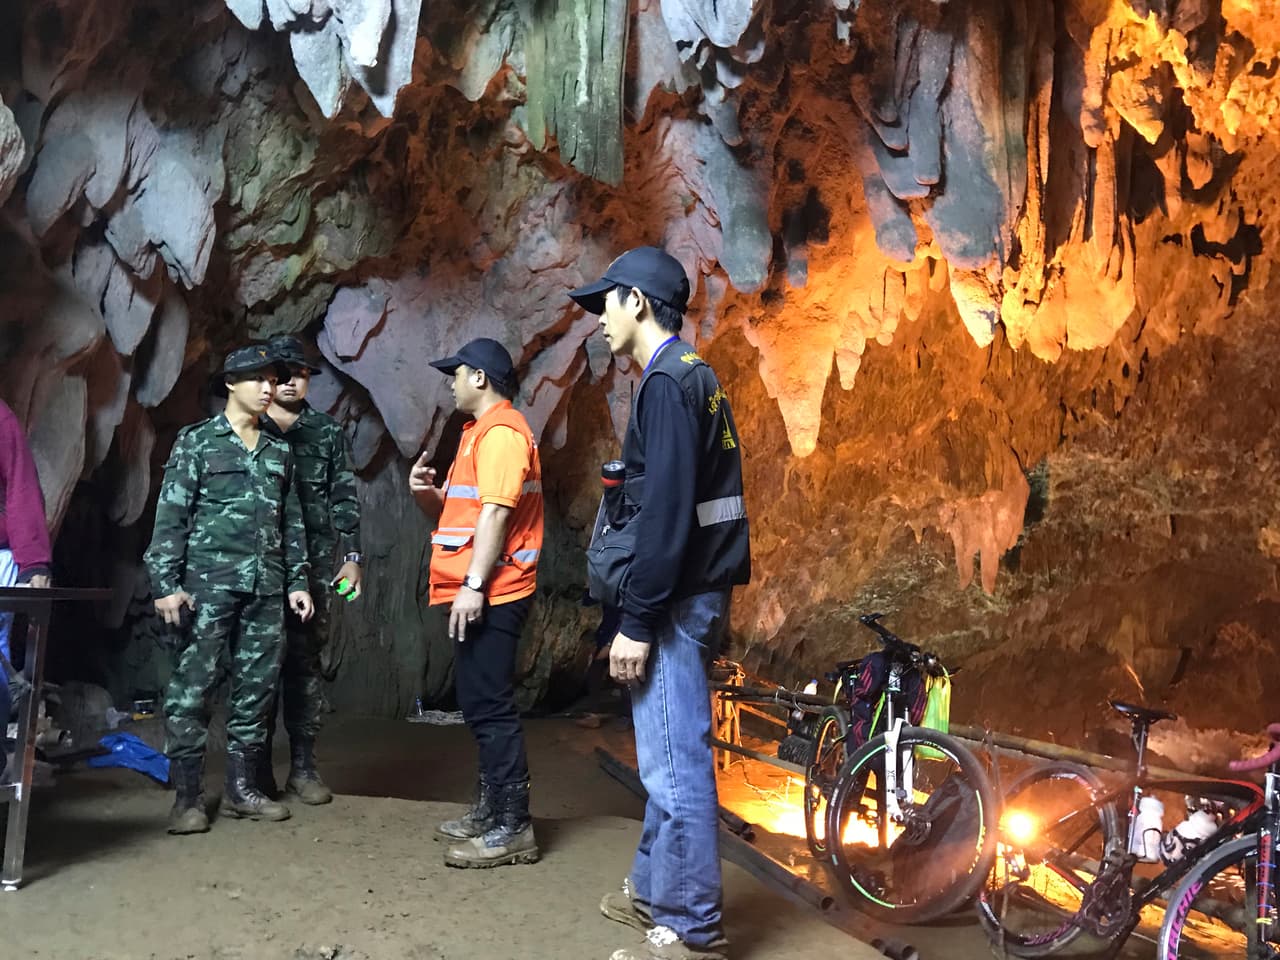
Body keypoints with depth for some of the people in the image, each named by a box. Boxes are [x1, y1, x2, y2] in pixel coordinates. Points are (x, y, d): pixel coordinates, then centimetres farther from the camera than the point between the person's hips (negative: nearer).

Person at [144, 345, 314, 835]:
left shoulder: (280, 452, 15)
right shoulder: (196, 441, 2)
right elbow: (171, 516, -4)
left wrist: (298, 581, 11)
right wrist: (165, 583, -12)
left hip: (266, 588, 5)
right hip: (209, 583, -5)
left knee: (257, 688, 7)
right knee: (192, 688, -4)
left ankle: (241, 788, 17)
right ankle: (188, 797, 3)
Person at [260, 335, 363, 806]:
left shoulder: (328, 432, 10)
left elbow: (344, 498, 8)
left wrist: (351, 556, 1)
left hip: (314, 564, 1)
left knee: (305, 662, 3)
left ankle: (303, 766, 10)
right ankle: (257, 765, 13)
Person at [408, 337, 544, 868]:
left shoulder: (501, 431, -11)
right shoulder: (481, 432, 21)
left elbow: (496, 512, -20)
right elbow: (458, 509, 24)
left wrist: (474, 585, -24)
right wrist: (426, 492, 4)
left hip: (492, 594, -11)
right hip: (479, 592, 11)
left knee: (491, 707, -9)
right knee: (479, 705, 16)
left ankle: (512, 828, -4)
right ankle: (490, 809, 26)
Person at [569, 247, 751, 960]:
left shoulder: (668, 382, -13)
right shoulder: (695, 377, 17)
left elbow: (667, 512, -21)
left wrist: (638, 621, -19)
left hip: (676, 598, -10)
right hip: (693, 593, 10)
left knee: (675, 762, -4)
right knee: (668, 756, 19)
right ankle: (655, 890, 33)